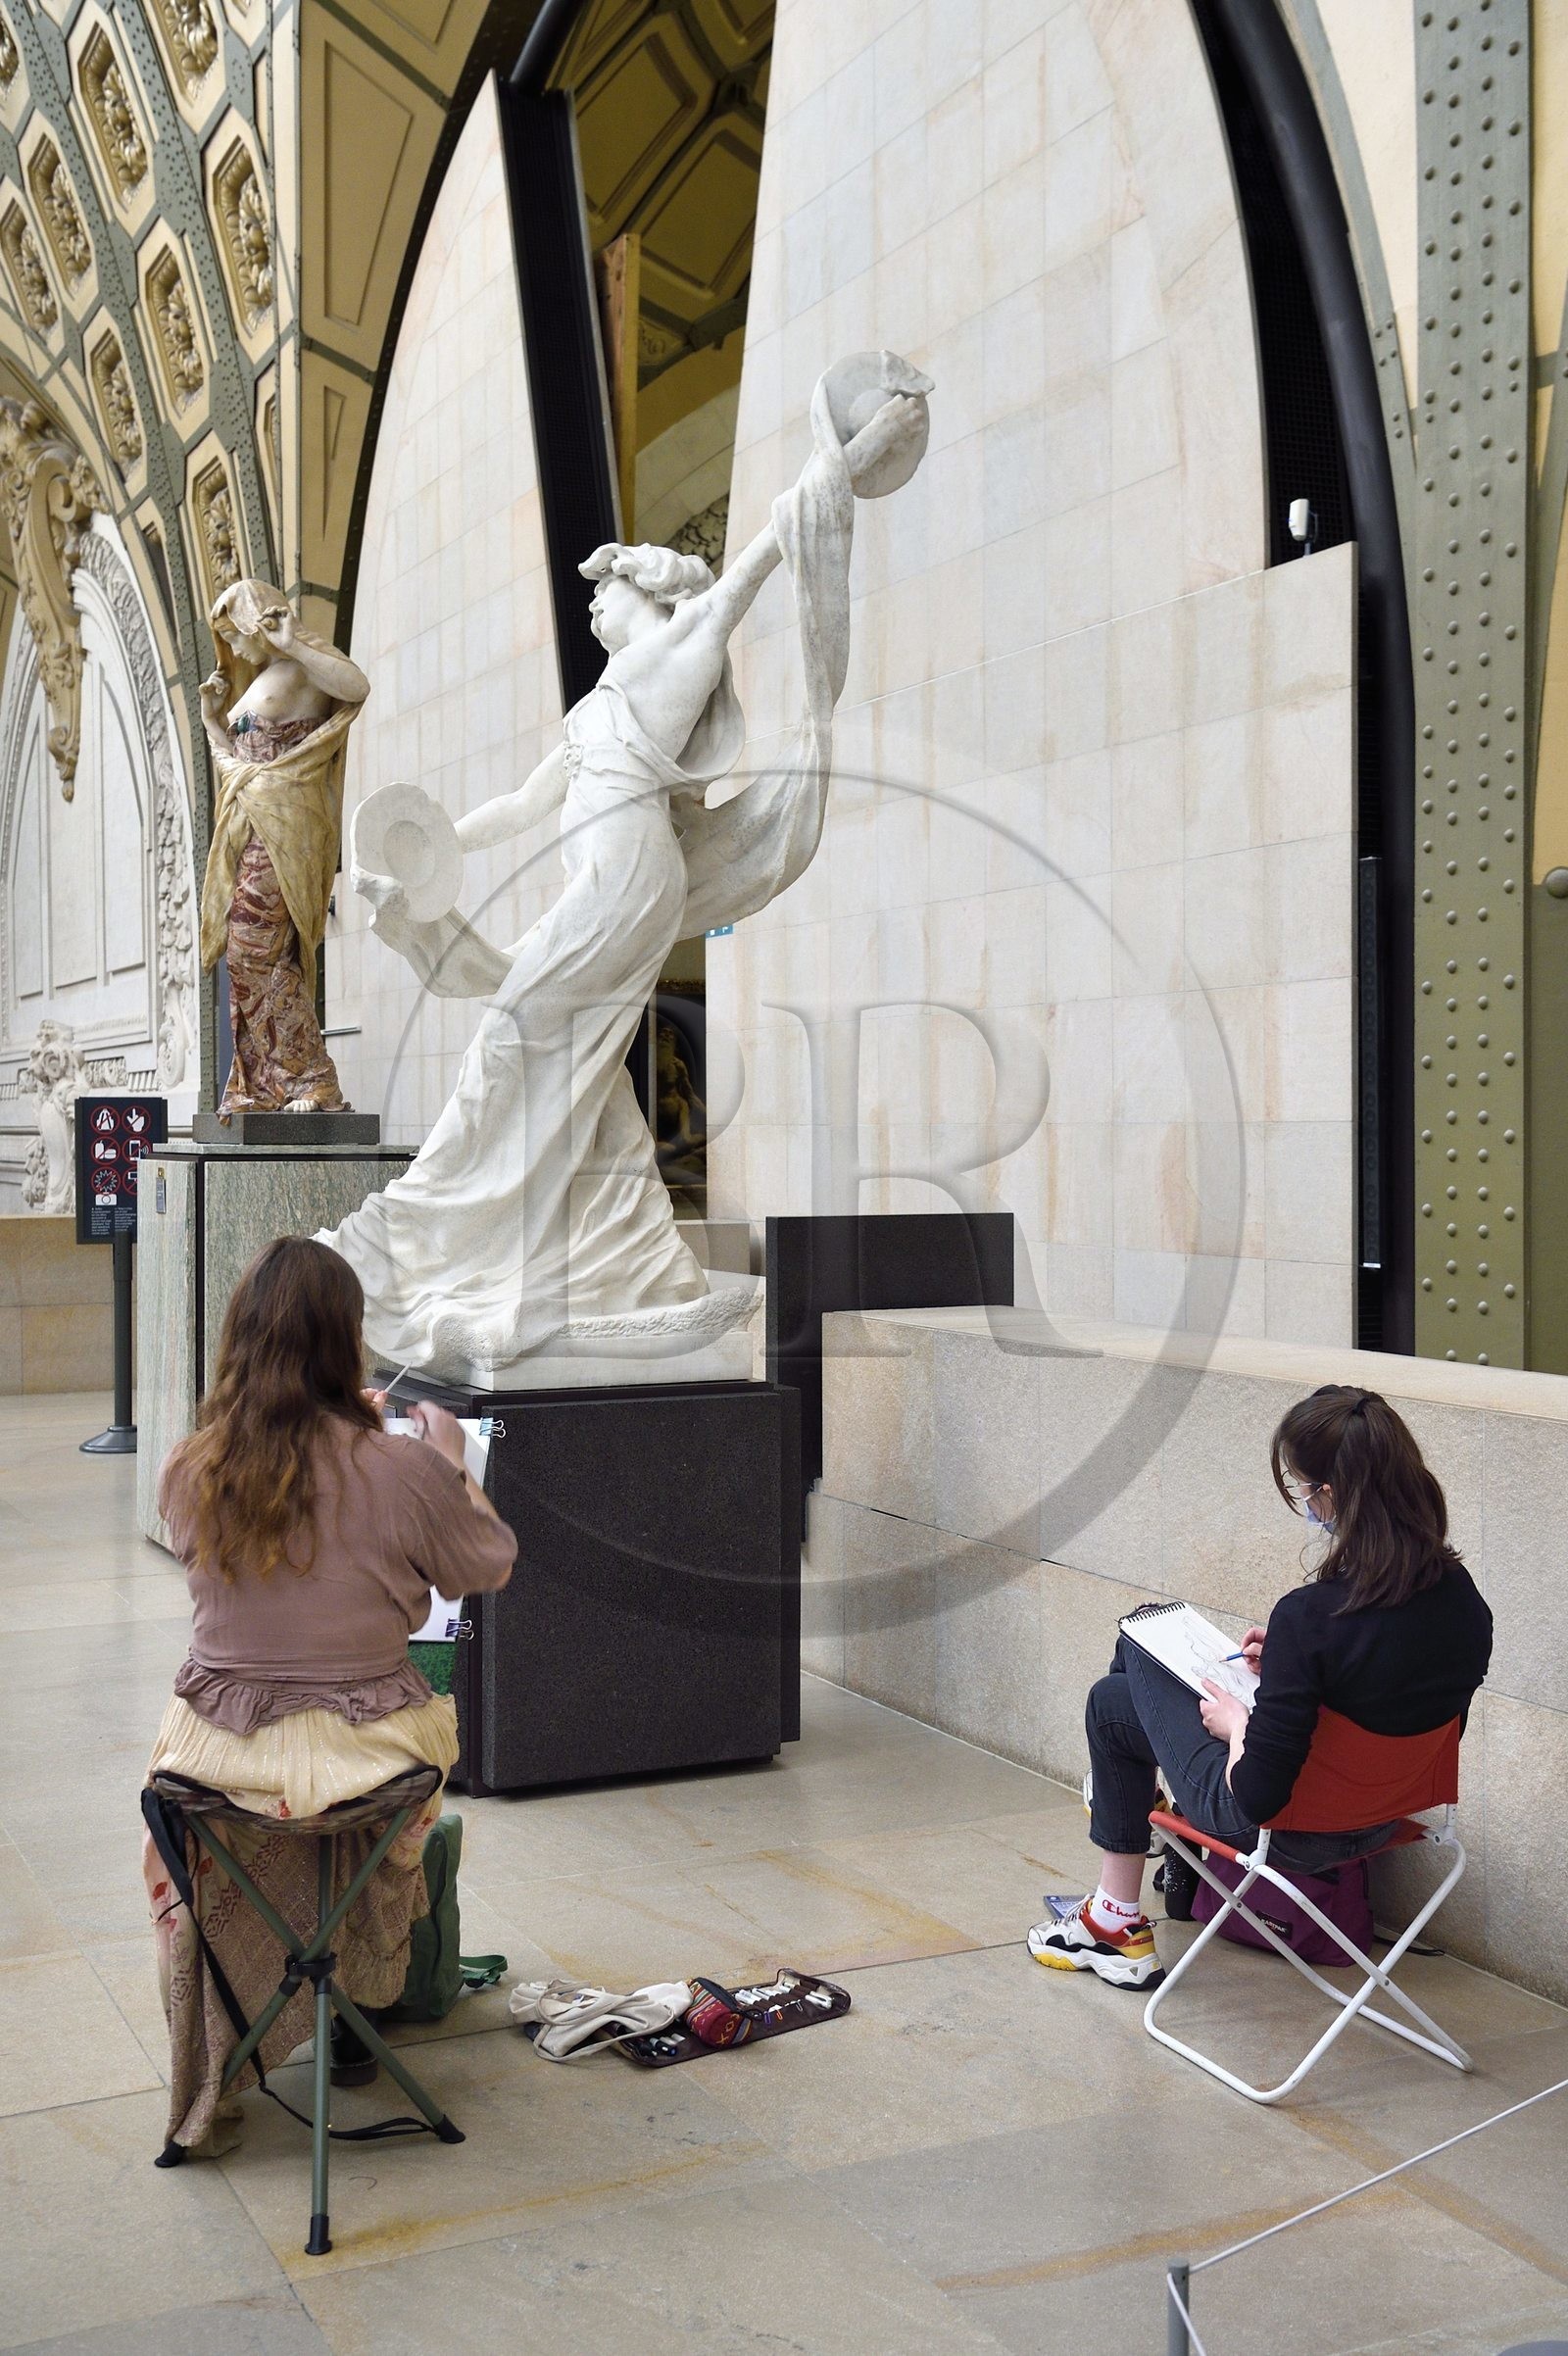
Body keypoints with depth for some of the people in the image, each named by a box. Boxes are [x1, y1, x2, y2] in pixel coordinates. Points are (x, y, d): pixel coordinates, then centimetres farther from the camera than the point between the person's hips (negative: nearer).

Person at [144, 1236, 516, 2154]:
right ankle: (358, 2016, 45)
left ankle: (212, 2089, 48)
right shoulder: (403, 1471, -19)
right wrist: (453, 1461, 13)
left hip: (218, 1749, 2)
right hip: (363, 1748, -2)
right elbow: (491, 1568, -1)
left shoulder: (189, 1472, -9)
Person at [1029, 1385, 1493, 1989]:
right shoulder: (1463, 1598, -14)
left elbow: (1257, 1797, -28)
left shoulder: (1309, 1616, -35)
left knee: (1114, 1701, 19)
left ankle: (1119, 1925, 36)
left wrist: (1237, 1722, -8)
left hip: (1288, 1832, -7)